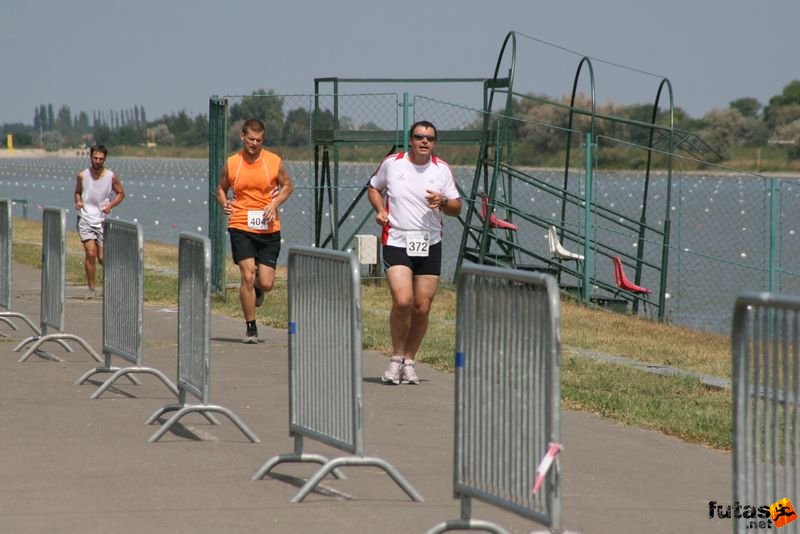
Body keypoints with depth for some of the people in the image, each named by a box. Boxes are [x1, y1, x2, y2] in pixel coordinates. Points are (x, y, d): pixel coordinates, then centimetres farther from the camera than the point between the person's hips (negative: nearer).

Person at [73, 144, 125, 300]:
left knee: (102, 257, 1)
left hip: (103, 220, 0)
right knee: (90, 253, -15)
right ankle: (91, 288, -5)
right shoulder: (82, 175, 0)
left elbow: (121, 194, 8)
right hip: (86, 219, 0)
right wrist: (78, 202, -6)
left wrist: (110, 205, -9)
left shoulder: (112, 176, -2)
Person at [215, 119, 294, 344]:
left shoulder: (274, 162, 0)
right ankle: (250, 328, 2)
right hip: (241, 227, -1)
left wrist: (275, 203, -6)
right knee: (247, 276, -11)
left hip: (269, 229, 1)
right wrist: (224, 203, -7)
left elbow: (287, 185, 12)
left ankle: (257, 288, 39)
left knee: (266, 283, -1)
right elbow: (221, 188, 15)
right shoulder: (231, 164, 1)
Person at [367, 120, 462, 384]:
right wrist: (380, 210, 0)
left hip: (430, 246, 2)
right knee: (402, 301, -18)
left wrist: (443, 202, -14)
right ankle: (396, 358, 0)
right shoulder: (392, 163, 2)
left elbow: (456, 208, 8)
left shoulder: (442, 170, 4)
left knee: (422, 308, 3)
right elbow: (374, 187, 19)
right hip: (396, 242, -2)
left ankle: (409, 361, 19)